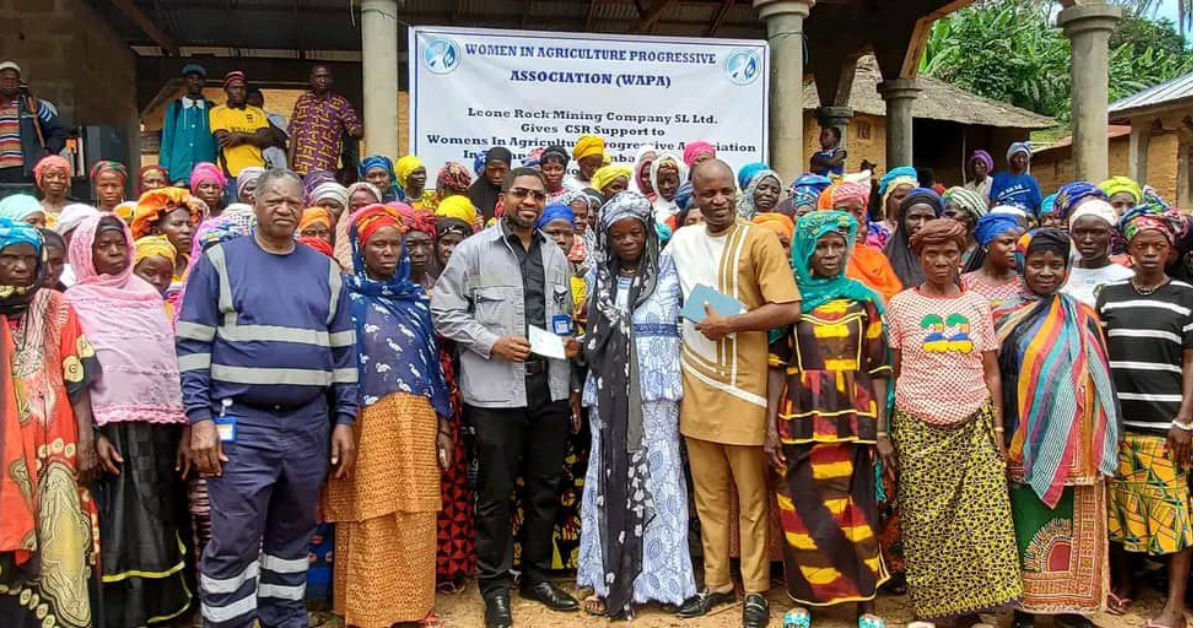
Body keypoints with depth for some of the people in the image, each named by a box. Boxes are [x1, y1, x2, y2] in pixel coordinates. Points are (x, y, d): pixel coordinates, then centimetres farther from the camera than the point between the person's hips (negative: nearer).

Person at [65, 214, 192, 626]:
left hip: (161, 426, 5)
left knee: (161, 523, 9)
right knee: (124, 526, -1)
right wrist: (93, 434, -15)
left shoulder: (149, 295, 15)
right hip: (116, 428, -4)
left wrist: (184, 423, 9)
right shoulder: (76, 301, 2)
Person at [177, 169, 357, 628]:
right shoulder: (219, 261, 1)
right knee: (233, 543, -2)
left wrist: (344, 419, 5)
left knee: (294, 534, 14)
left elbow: (343, 351, 11)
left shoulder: (326, 271, 11)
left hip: (309, 424, 4)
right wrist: (200, 418, -10)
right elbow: (193, 345, -2)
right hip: (240, 422, -3)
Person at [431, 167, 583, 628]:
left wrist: (572, 340, 4)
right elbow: (445, 313, -6)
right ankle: (495, 586, 20)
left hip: (551, 389, 5)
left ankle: (537, 576, 30)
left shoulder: (555, 254, 14)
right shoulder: (474, 250, -3)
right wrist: (493, 343, -15)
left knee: (546, 488, 13)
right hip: (497, 392, -5)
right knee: (495, 493, 5)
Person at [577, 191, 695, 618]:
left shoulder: (668, 270, 3)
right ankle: (608, 578, 12)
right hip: (610, 391, 2)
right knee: (610, 477, 4)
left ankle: (657, 576, 10)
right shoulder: (598, 277, 11)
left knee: (657, 475, 1)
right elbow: (592, 335, 16)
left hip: (655, 389, -2)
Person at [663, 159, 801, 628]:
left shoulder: (759, 240, -6)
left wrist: (728, 324, -15)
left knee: (750, 496, 6)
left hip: (743, 385, -4)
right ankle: (715, 582, 25)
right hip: (697, 386, 5)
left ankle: (755, 589, 18)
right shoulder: (681, 241, 8)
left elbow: (788, 310, -13)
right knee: (708, 494, 13)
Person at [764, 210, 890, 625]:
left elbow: (878, 369, 5)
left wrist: (881, 431, 0)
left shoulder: (864, 300, 6)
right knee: (803, 512, 4)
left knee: (856, 511, 4)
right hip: (801, 422, 0)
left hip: (852, 421, 0)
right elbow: (777, 366, 3)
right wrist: (771, 426, -3)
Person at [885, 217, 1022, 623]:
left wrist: (999, 428, 4)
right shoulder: (901, 305, 3)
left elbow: (991, 372, 10)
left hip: (974, 425, 2)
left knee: (982, 521, -2)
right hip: (918, 428, -2)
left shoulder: (977, 305, 9)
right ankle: (930, 607, 14)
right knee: (925, 526, 1)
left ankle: (969, 605, 11)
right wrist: (884, 433, 0)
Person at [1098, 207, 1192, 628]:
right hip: (1118, 421, 2)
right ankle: (1122, 581, 27)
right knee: (1119, 506, 9)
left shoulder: (1186, 297, 2)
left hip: (1166, 424, -2)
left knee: (1172, 509, 0)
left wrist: (1185, 420, -7)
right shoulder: (1109, 295, 7)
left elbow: (1191, 363, 0)